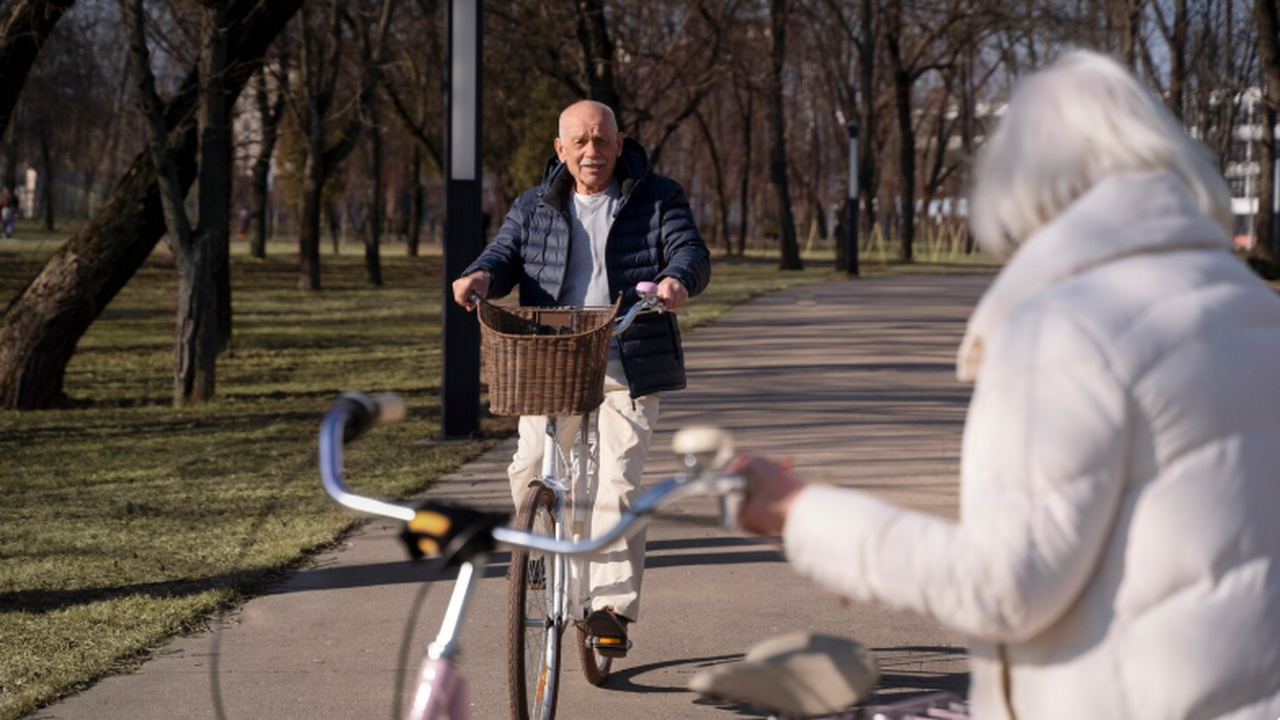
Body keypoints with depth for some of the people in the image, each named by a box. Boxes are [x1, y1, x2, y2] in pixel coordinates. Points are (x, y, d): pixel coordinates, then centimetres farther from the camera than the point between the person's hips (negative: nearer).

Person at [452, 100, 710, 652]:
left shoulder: (658, 199, 5)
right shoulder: (535, 208, 13)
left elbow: (691, 251, -6)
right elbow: (506, 254, 5)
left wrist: (678, 279, -31)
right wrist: (481, 276, -20)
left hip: (628, 365, -3)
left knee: (618, 481, -11)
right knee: (530, 469, -8)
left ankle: (614, 605, -9)